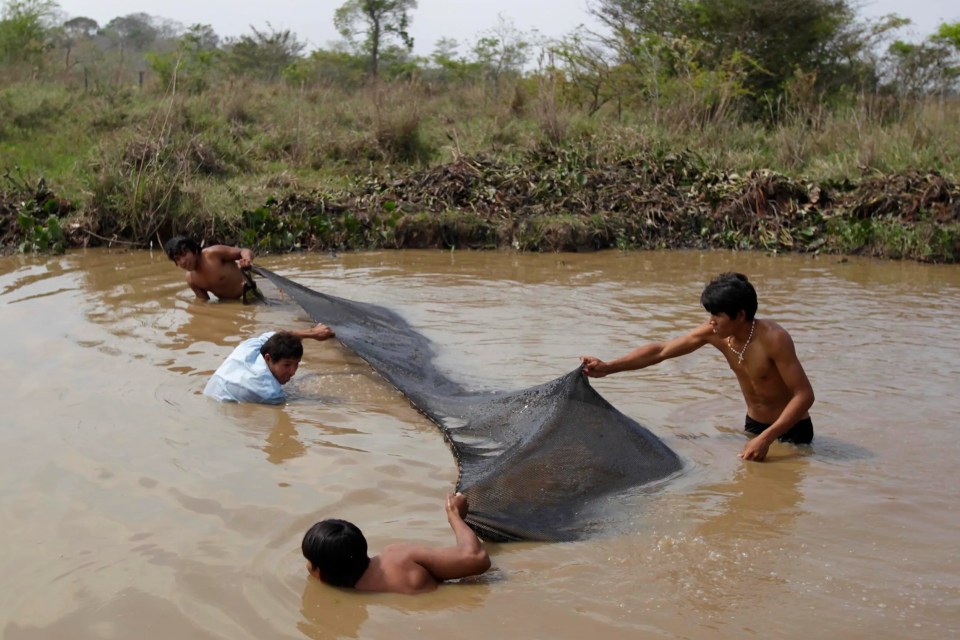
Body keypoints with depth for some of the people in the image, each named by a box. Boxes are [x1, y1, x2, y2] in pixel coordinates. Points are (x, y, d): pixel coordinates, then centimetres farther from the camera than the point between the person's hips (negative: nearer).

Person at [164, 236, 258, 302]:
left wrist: (247, 259, -44)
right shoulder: (191, 279, -6)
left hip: (247, 293, -7)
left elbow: (245, 251, -21)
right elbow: (204, 301, 4)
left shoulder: (213, 253, -23)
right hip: (226, 304, 7)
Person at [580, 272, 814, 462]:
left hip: (792, 430, -6)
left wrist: (765, 439, -34)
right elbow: (661, 350, -6)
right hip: (753, 425, 6)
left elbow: (804, 395, -28)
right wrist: (608, 368, -11)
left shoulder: (773, 339, -29)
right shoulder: (714, 333, -12)